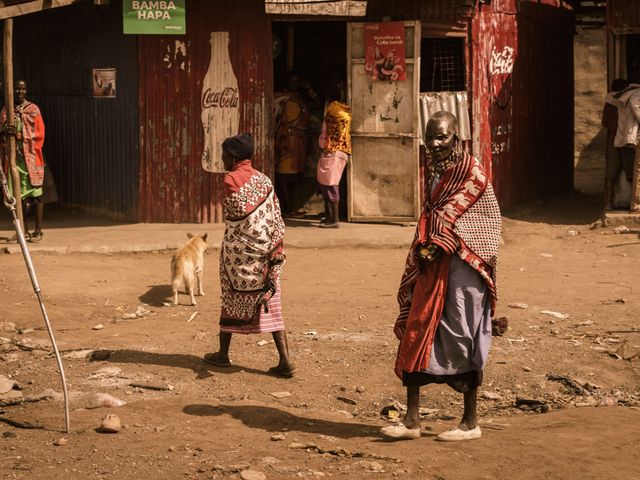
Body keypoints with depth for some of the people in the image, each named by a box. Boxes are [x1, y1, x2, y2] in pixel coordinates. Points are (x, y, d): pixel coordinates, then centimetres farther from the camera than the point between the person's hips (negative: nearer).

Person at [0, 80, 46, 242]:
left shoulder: (33, 110, 1)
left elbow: (40, 134, -5)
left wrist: (20, 135, -17)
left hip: (31, 158, -3)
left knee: (35, 193, -5)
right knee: (19, 195, 6)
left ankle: (38, 231, -1)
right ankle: (24, 231, 14)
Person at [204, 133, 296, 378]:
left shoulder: (231, 180, -10)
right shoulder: (263, 179, 7)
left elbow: (238, 213, -17)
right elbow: (276, 219, 4)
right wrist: (276, 251, 4)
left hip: (238, 249, -4)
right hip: (265, 250, 5)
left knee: (232, 298, 12)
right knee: (270, 305, 2)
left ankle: (223, 354, 24)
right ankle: (285, 361, -6)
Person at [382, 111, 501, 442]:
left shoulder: (472, 172, -10)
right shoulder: (431, 168, 12)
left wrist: (434, 244, -11)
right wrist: (425, 246, 5)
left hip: (462, 263, -7)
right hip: (432, 261, 7)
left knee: (462, 338, -1)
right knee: (415, 332, 3)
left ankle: (471, 422, 10)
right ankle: (412, 420, 9)